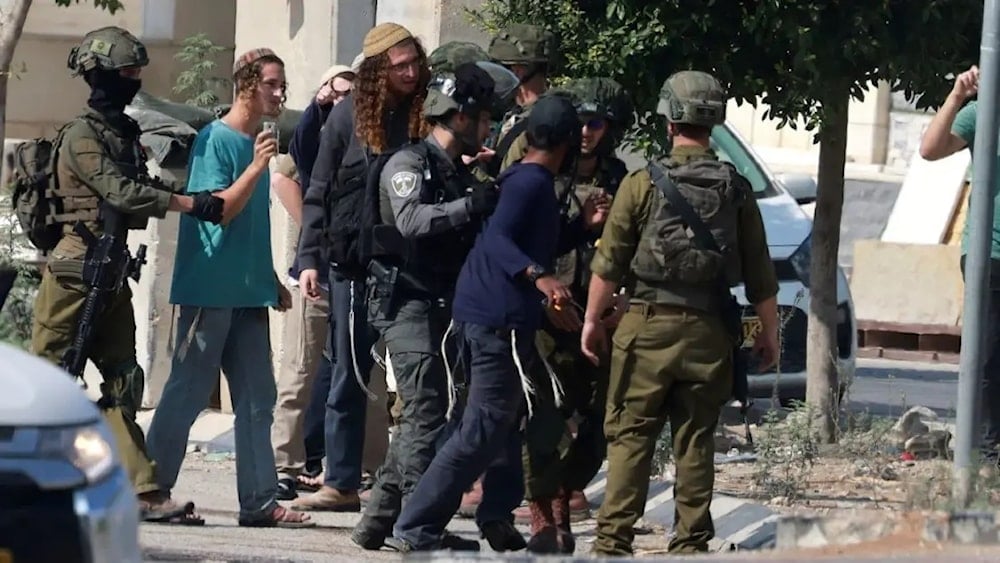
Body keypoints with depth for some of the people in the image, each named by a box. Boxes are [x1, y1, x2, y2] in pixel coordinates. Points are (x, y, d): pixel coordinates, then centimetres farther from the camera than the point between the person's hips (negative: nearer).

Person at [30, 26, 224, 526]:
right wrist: (189, 203, -25)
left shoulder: (124, 133, 16)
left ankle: (144, 492, -4)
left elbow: (139, 191, 16)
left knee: (123, 381, 2)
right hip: (75, 272, -8)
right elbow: (119, 193, -22)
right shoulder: (82, 135, -11)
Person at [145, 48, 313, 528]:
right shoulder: (216, 140, -9)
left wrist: (272, 281, 21)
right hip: (210, 289, -8)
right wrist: (257, 167, -25)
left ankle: (259, 502, 6)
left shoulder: (256, 144, 14)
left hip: (248, 291, 8)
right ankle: (151, 489, 5)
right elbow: (222, 208, -17)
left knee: (257, 399, 5)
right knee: (187, 393, -3)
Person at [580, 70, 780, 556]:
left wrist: (593, 318, 9)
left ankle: (613, 538, -4)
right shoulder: (736, 191, 3)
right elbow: (759, 271, 7)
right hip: (709, 332, 2)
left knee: (630, 434, 1)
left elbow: (609, 261, -1)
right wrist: (769, 332, 16)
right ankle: (690, 543, 7)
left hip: (649, 325, -2)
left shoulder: (643, 184, -4)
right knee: (695, 441, 7)